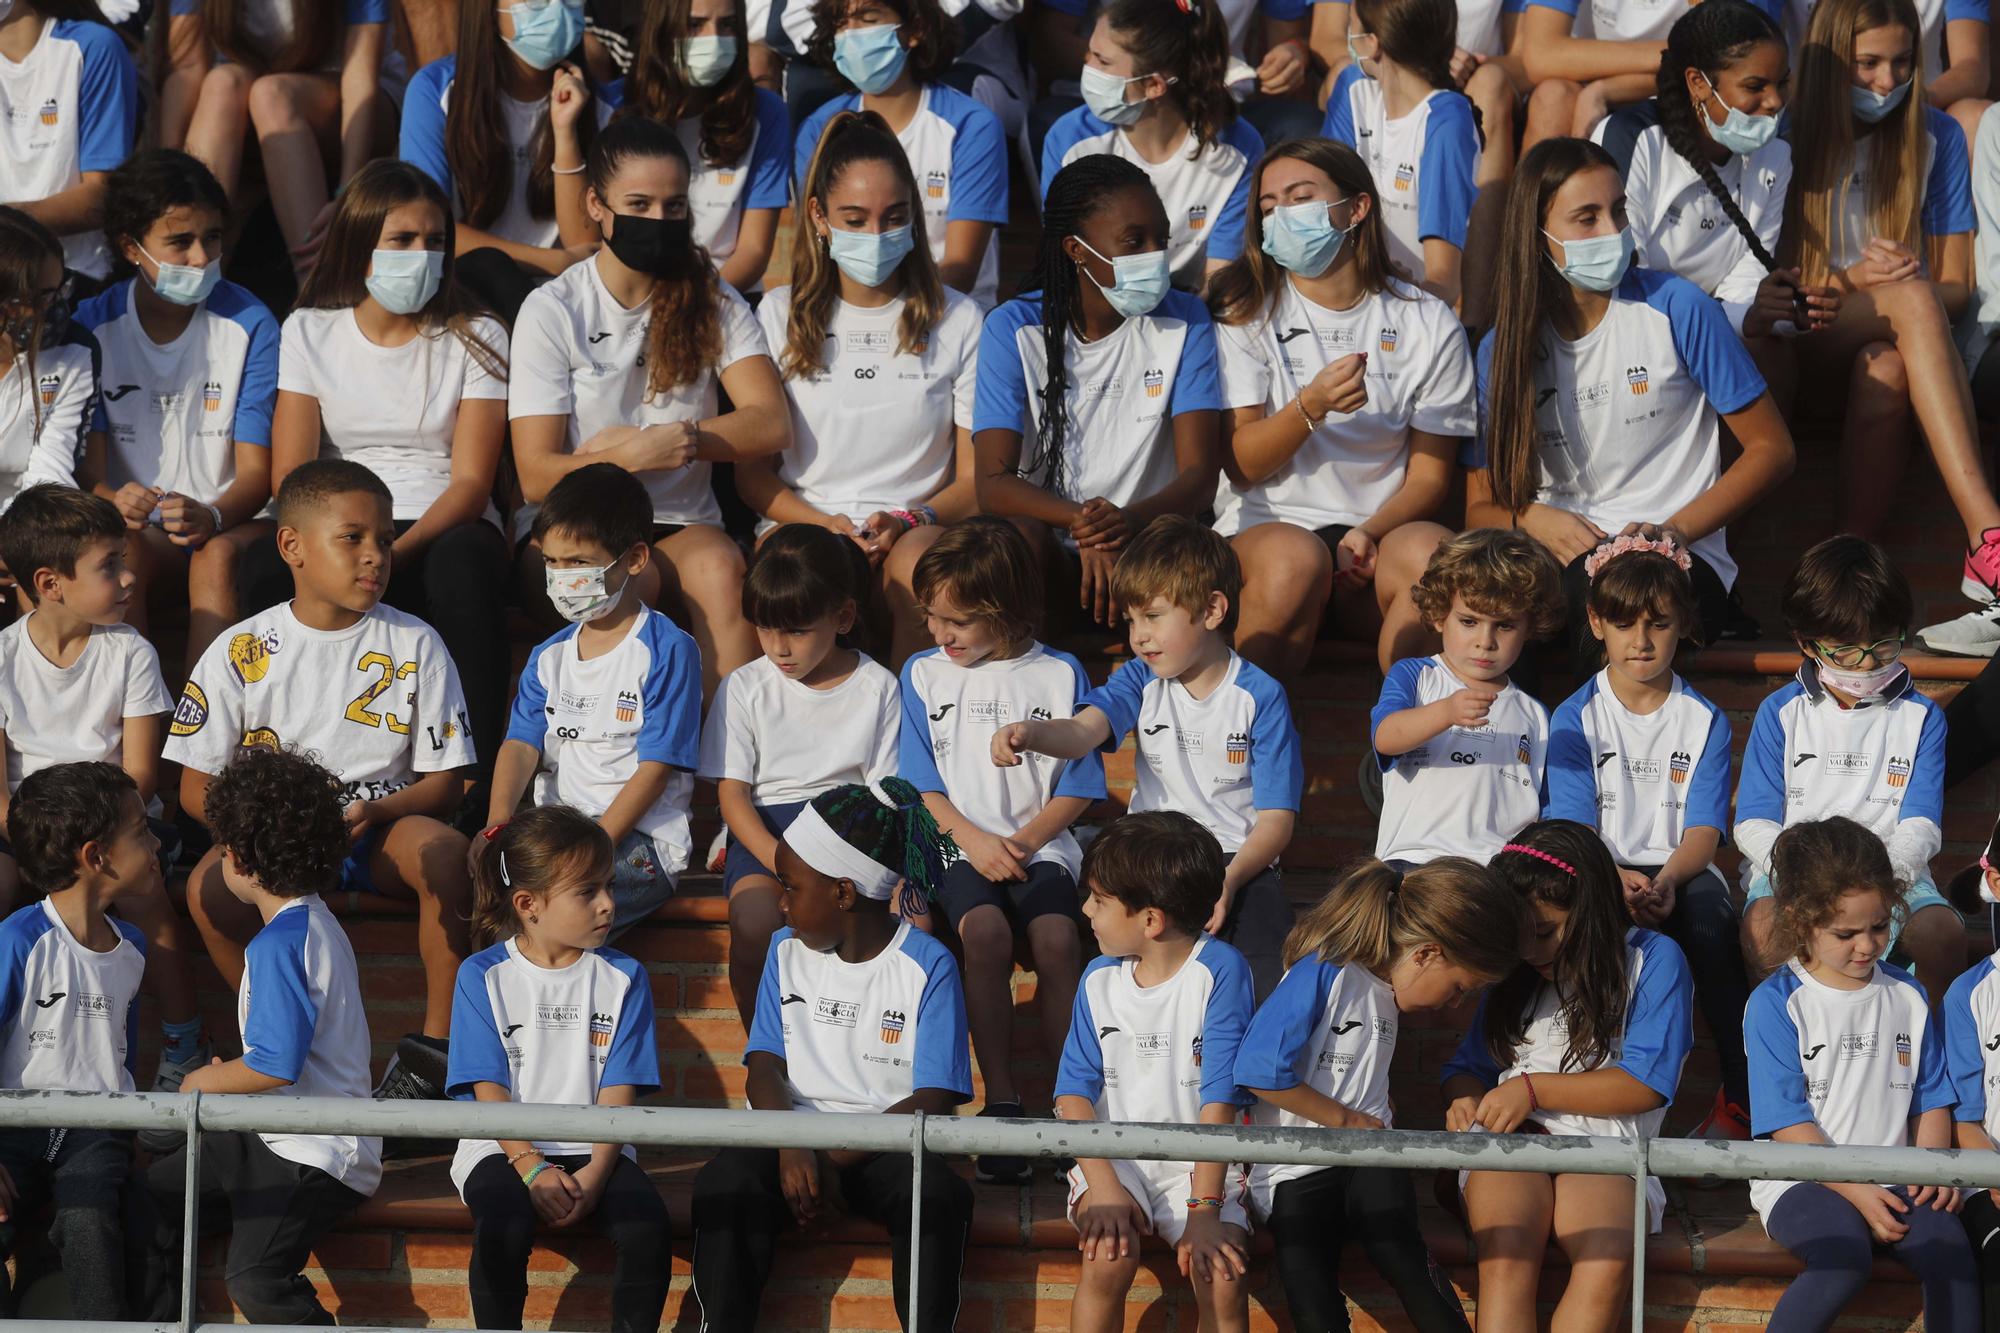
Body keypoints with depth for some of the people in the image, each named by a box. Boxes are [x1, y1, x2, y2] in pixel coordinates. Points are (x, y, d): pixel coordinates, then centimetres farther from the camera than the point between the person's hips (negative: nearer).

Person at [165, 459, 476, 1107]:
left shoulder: (415, 646, 2)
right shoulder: (241, 652, 0)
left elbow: (444, 781, 1)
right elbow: (197, 788, 0)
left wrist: (372, 813, -19)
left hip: (383, 829, 0)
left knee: (445, 851, -33)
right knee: (209, 887, -32)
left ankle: (435, 1050, -20)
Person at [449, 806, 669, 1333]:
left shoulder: (622, 978, 7)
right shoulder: (483, 977, 2)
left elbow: (618, 1092, 0)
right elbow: (489, 1090, -4)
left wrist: (594, 1175, -16)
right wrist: (531, 1169, -18)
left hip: (593, 1151, 2)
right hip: (505, 1149, -2)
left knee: (646, 1224, -29)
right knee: (503, 1225, -33)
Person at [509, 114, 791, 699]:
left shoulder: (713, 301, 9)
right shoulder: (553, 311, 1)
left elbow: (771, 425, -5)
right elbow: (536, 477, -5)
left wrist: (653, 439, -13)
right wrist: (637, 455, -20)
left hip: (680, 524, 2)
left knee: (719, 569, -33)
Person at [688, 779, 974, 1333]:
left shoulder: (927, 966, -2)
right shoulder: (787, 952, 12)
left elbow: (934, 1100, -9)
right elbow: (766, 1068, 5)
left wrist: (836, 1160, -19)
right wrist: (791, 1146, -18)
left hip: (886, 1142, -3)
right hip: (797, 1134, 3)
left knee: (939, 1194, -35)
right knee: (724, 1181, -28)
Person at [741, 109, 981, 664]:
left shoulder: (956, 321, 11)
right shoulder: (782, 316, 13)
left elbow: (977, 478, 9)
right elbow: (751, 471, 10)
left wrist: (909, 521, -12)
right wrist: (826, 524, -10)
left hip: (918, 529, 0)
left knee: (921, 564, -37)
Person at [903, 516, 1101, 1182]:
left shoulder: (1059, 675, 5)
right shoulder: (924, 676, 9)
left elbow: (1079, 787, 5)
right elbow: (922, 785, 7)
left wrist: (1023, 842, -10)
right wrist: (974, 841, -10)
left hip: (1040, 844, 0)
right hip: (960, 846, 0)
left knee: (1056, 937, -30)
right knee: (986, 931, -31)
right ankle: (1001, 1100, -25)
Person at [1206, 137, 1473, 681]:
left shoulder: (1427, 324, 7)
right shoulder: (1245, 312, 6)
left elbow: (1430, 473, 6)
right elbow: (1240, 464, -1)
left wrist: (1370, 533, -15)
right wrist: (1310, 407, -21)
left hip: (1381, 528, 1)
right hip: (1264, 525, -1)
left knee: (1434, 553, -33)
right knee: (1294, 558, -37)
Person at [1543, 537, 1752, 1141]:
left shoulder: (1705, 721, 9)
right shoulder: (1576, 718, 6)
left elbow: (1703, 832, -1)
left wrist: (1667, 880, -24)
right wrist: (1620, 881, -26)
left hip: (1681, 870, 1)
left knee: (1708, 914, -35)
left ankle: (1743, 1100, -28)